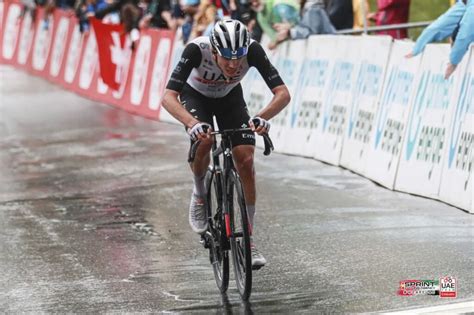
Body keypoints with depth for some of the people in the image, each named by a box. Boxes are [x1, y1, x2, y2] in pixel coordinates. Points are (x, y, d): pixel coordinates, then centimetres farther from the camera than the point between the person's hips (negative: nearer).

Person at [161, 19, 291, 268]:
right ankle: (199, 194, 0)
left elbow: (283, 94, -36)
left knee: (246, 161, -13)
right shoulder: (197, 49, -39)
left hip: (229, 97, 2)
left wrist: (262, 117, -55)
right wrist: (193, 123, -62)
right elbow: (168, 97, -44)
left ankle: (248, 239, -2)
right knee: (203, 142, -32)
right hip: (195, 95, -2)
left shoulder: (253, 50, -34)